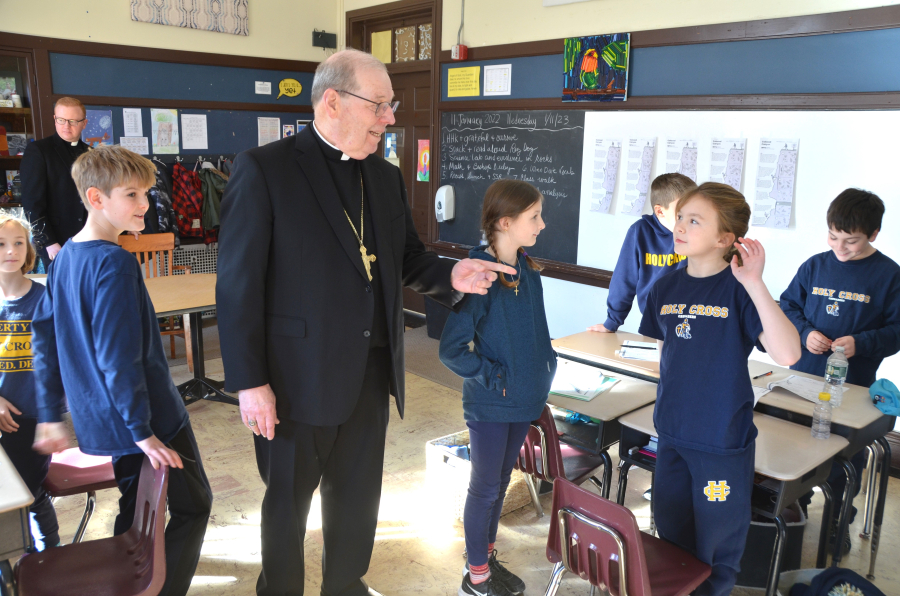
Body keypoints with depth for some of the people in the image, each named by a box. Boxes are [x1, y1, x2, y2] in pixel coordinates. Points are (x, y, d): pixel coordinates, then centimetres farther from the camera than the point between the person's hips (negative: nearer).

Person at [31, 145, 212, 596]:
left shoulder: (66, 257, 6)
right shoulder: (114, 261, -21)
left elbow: (44, 337, 12)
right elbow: (118, 356, -25)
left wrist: (49, 416, 17)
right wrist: (143, 431, -20)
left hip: (103, 420, 8)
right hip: (152, 415, -8)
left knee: (135, 508, 22)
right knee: (193, 505, 8)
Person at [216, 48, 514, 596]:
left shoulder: (387, 177, 7)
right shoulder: (264, 169, -12)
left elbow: (407, 258, 15)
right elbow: (239, 284, -13)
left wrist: (451, 275, -7)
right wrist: (249, 382, -15)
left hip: (371, 372, 6)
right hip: (300, 377, -5)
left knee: (358, 494, 21)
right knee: (288, 499, 15)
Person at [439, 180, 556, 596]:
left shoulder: (529, 272, 1)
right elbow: (451, 350, -20)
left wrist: (546, 366, 5)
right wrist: (495, 377, -16)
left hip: (526, 401, 7)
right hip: (489, 405, -7)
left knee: (500, 483, 21)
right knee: (485, 488, 9)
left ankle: (488, 556, 40)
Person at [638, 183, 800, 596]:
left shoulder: (738, 289, -16)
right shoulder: (666, 288, 0)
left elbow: (787, 355, -30)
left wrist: (754, 283, -33)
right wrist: (672, 403, 13)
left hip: (723, 440, -5)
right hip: (672, 434, 5)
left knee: (716, 545, 13)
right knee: (671, 531, 22)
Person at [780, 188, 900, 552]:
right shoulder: (814, 266, 1)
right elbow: (788, 306, 7)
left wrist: (860, 344, -22)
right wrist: (805, 333, -11)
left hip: (854, 386, -2)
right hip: (804, 376, 3)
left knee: (847, 457, 9)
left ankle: (839, 522, 29)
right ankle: (795, 506, 35)